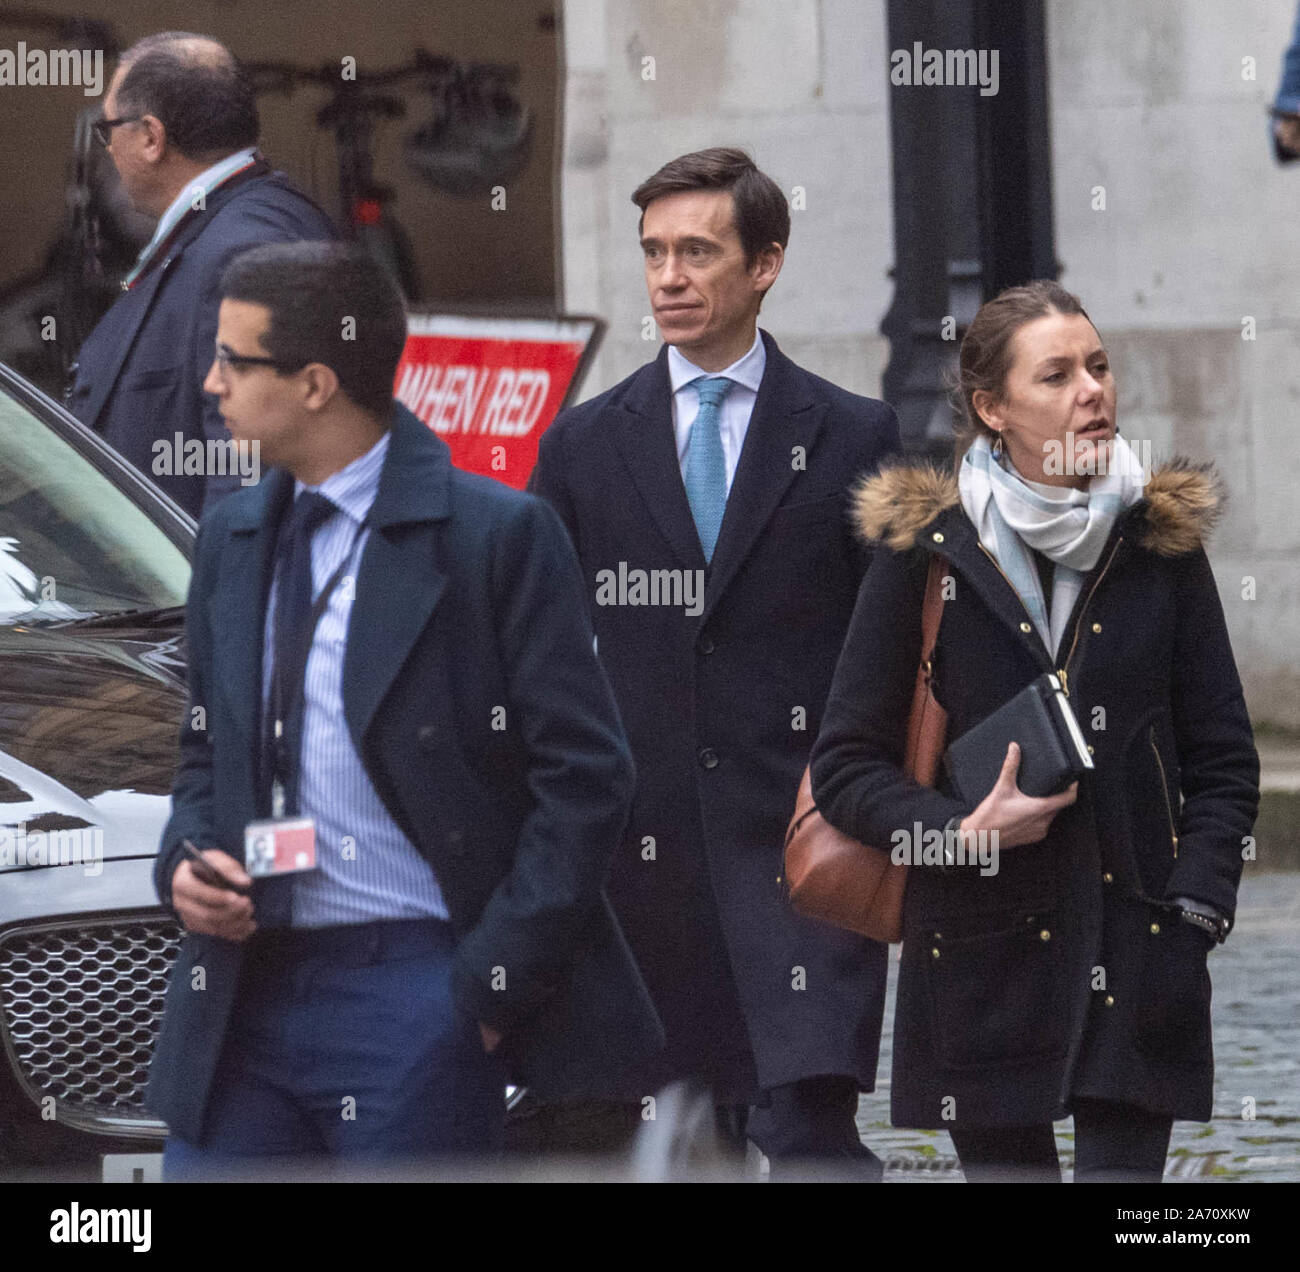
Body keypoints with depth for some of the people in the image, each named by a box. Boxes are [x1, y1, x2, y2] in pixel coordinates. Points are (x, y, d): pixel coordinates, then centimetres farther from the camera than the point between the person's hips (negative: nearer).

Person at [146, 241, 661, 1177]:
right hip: (244, 990, 6)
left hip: (413, 992, -6)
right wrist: (186, 863, 2)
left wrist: (492, 980, -13)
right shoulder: (231, 540, 14)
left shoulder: (496, 535, -7)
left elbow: (585, 775, -9)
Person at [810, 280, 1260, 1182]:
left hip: (1137, 957, 0)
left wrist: (1194, 907, -5)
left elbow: (1225, 762, 9)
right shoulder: (927, 551, 2)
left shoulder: (1161, 546, 6)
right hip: (984, 963, 0)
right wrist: (962, 831, -12)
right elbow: (846, 765, 4)